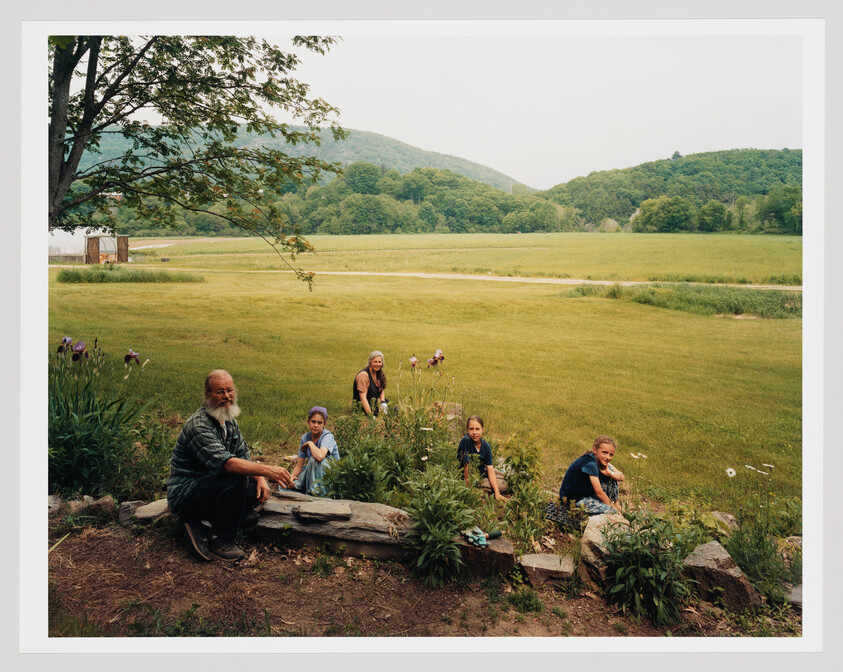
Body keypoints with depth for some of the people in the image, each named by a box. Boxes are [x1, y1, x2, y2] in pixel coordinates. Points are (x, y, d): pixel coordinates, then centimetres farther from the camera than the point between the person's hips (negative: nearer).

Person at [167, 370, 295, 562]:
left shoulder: (229, 420, 6)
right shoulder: (198, 425, -24)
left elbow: (244, 456, 9)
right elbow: (225, 462, -36)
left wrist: (260, 478, -10)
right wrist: (266, 470, -42)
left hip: (209, 486, 9)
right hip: (184, 494, -9)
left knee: (259, 489, -7)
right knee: (237, 480, -30)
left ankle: (199, 524, -2)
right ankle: (220, 540, -12)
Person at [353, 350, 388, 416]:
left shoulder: (379, 373, 5)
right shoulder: (363, 375, -20)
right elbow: (363, 397, -25)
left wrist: (383, 403, -7)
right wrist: (370, 415, -32)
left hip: (375, 403, 7)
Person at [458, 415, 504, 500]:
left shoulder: (486, 446, -10)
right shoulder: (465, 441, -26)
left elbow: (490, 469, -13)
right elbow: (466, 465, -23)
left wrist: (497, 493, -20)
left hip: (482, 473, 5)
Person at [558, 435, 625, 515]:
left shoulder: (601, 460, -2)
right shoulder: (590, 464, -27)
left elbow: (621, 477, -3)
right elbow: (599, 492, -23)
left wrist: (610, 473, -22)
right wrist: (612, 507, -13)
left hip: (588, 493, 10)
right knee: (612, 512, -25)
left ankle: (615, 502, 9)